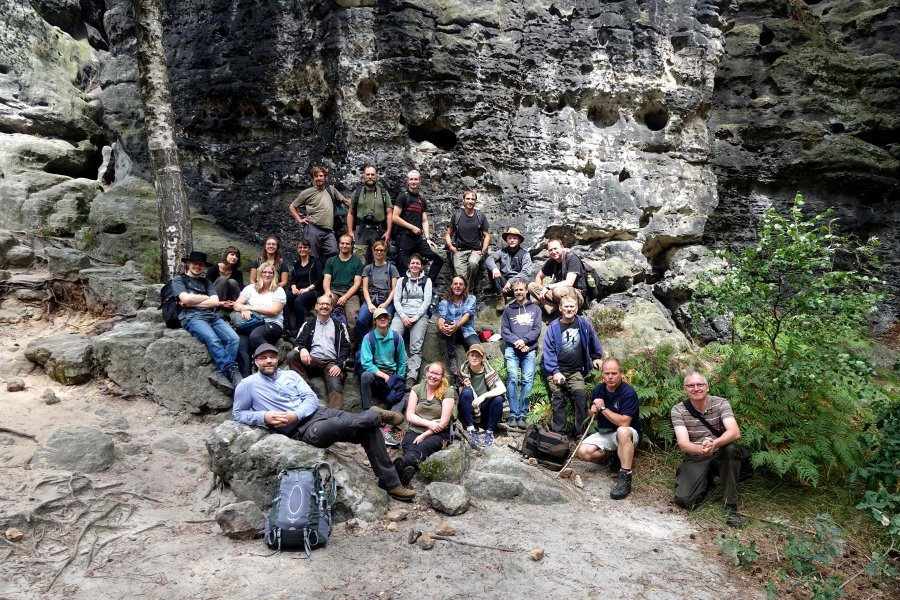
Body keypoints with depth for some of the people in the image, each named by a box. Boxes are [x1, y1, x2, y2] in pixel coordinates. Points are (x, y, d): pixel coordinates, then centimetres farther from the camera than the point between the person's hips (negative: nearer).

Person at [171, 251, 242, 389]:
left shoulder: (206, 282, 28)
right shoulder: (179, 280, 16)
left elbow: (215, 302, 11)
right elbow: (186, 298, -3)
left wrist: (193, 302, 1)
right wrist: (207, 298, 10)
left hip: (212, 315, 5)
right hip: (192, 317, -4)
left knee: (233, 338, -26)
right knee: (213, 340, -34)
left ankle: (222, 372, -32)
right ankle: (233, 371, -37)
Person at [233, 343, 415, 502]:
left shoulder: (290, 375, 15)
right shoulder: (248, 385, 5)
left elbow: (311, 398, 8)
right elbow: (237, 414, 8)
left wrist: (296, 415, -14)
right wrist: (264, 417, -11)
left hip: (318, 412, 5)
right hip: (300, 430, -5)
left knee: (369, 430, -13)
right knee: (344, 424, -34)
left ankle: (391, 483, -5)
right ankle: (375, 415, -2)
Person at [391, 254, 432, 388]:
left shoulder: (426, 281, 14)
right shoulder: (402, 280, 19)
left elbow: (427, 301, 4)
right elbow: (396, 300, 10)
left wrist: (415, 317, -9)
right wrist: (403, 316, -8)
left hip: (420, 315, -2)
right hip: (402, 314, 2)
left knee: (416, 348, -23)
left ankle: (411, 379, -36)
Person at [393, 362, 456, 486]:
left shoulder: (448, 392, 0)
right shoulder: (416, 389, 10)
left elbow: (444, 422, -7)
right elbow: (409, 416, 3)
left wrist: (424, 435, -14)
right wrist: (428, 423, -13)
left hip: (437, 434, -3)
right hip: (414, 430, 3)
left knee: (422, 447, -38)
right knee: (409, 450, -34)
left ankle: (400, 464, -68)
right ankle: (408, 469, -66)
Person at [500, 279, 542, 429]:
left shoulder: (535, 309, 17)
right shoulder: (508, 310, 19)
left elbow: (537, 330, 6)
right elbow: (504, 331, 9)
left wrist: (524, 340, -9)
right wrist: (516, 342, -7)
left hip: (530, 349, 0)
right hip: (512, 349, 0)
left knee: (528, 381, -10)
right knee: (512, 379, -14)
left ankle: (522, 415, -9)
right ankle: (513, 414, -14)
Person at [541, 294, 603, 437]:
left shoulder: (583, 323, 0)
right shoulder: (553, 327, -5)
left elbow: (593, 340, 17)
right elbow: (549, 351, -7)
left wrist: (596, 357, 22)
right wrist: (555, 371, -14)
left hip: (576, 371, 1)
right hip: (557, 370, -1)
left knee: (580, 396, -16)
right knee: (558, 399, -8)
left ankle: (581, 432, -6)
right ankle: (559, 433, 0)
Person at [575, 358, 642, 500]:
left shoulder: (629, 393, -20)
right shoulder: (598, 389, -1)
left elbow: (624, 423, -28)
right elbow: (592, 414, 13)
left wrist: (603, 408, -22)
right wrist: (593, 411, -11)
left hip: (627, 434, -5)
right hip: (604, 433, 6)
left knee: (623, 431, -42)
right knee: (583, 452, -21)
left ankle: (625, 478, -32)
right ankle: (610, 455, 11)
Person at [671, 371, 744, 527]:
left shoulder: (721, 403, -10)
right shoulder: (678, 410, -10)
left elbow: (735, 432, -27)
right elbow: (683, 443, -22)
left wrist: (714, 444, -49)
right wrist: (701, 449, -46)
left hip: (720, 455, 0)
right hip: (695, 458, 0)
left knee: (731, 449, -35)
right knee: (683, 500, -21)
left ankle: (731, 506, -22)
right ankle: (706, 480, 15)